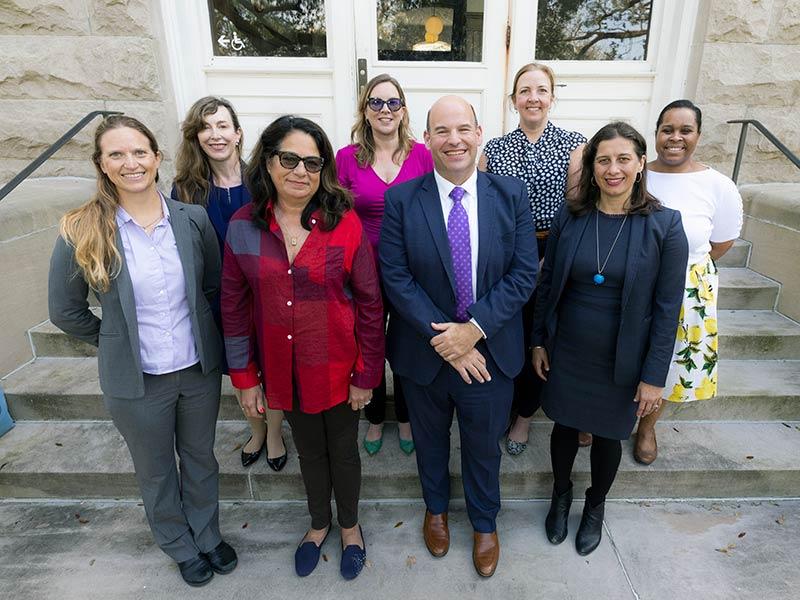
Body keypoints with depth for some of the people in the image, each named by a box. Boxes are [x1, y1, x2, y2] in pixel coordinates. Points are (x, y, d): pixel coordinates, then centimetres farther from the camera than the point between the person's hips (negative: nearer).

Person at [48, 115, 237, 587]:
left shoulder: (193, 219, -8)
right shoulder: (81, 232, -13)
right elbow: (66, 310, -2)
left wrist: (198, 331, 8)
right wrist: (115, 340, 4)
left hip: (199, 369, 2)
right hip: (136, 381, -1)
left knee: (201, 458, 22)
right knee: (157, 472, 20)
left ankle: (208, 534, 48)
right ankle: (182, 548, 47)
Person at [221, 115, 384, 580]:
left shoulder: (346, 223, -14)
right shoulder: (243, 226, -8)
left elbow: (370, 303, -10)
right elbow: (235, 306, -1)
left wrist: (367, 375, -8)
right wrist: (245, 377, 1)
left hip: (338, 370, -2)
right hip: (283, 372, 2)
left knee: (343, 451, 19)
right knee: (309, 452, 24)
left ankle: (350, 525, 48)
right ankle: (319, 523, 52)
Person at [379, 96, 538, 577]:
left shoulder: (511, 194, -6)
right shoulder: (401, 199, -10)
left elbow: (524, 272, -9)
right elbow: (396, 278, -13)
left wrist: (475, 329, -19)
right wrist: (444, 341, -19)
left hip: (490, 351, 1)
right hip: (424, 352, 0)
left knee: (484, 444, 20)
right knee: (430, 439, 23)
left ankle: (485, 523, 49)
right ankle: (436, 508, 54)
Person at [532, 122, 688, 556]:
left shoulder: (664, 225, -11)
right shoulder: (570, 217, -5)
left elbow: (666, 308, -10)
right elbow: (547, 284, 2)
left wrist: (654, 376, -9)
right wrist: (538, 342, 3)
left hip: (621, 361, -1)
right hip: (566, 353, 2)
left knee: (607, 434, 17)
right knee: (565, 425, 17)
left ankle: (595, 506, 45)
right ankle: (561, 495, 45)